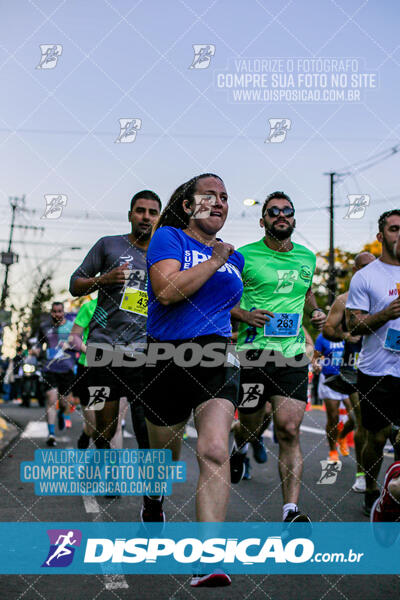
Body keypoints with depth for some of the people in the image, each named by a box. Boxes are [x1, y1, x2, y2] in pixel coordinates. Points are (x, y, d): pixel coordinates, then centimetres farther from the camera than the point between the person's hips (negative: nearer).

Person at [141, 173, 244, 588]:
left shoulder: (234, 255, 16)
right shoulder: (168, 238, -1)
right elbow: (167, 291, -18)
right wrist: (213, 261, -14)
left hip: (215, 357, 3)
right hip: (167, 357, -2)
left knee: (215, 452, -18)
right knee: (164, 454, 14)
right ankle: (152, 506, 49)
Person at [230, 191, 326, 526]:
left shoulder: (307, 257, 12)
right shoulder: (244, 256, -1)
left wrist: (316, 312, 10)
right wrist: (243, 315, -14)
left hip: (293, 355, 2)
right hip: (253, 352, -2)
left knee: (289, 429, -10)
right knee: (251, 425, 12)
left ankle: (291, 511, -9)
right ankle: (239, 450, 50)